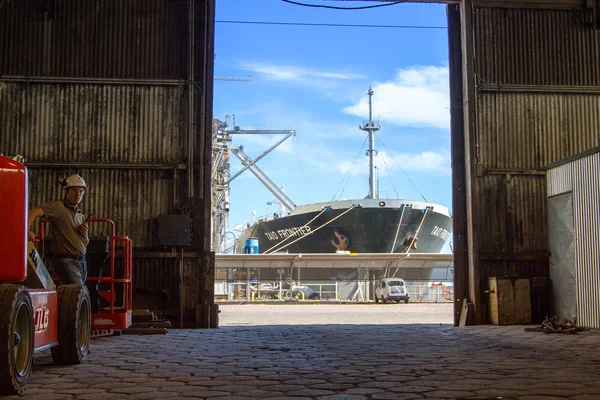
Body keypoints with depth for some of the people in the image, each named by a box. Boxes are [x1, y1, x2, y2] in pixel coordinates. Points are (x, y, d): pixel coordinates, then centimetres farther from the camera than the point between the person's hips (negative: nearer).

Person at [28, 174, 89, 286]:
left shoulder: (81, 216, 20)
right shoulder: (58, 207, -4)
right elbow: (34, 212, -19)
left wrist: (85, 234, 3)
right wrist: (26, 231, -33)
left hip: (82, 262, 8)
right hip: (65, 260, -8)